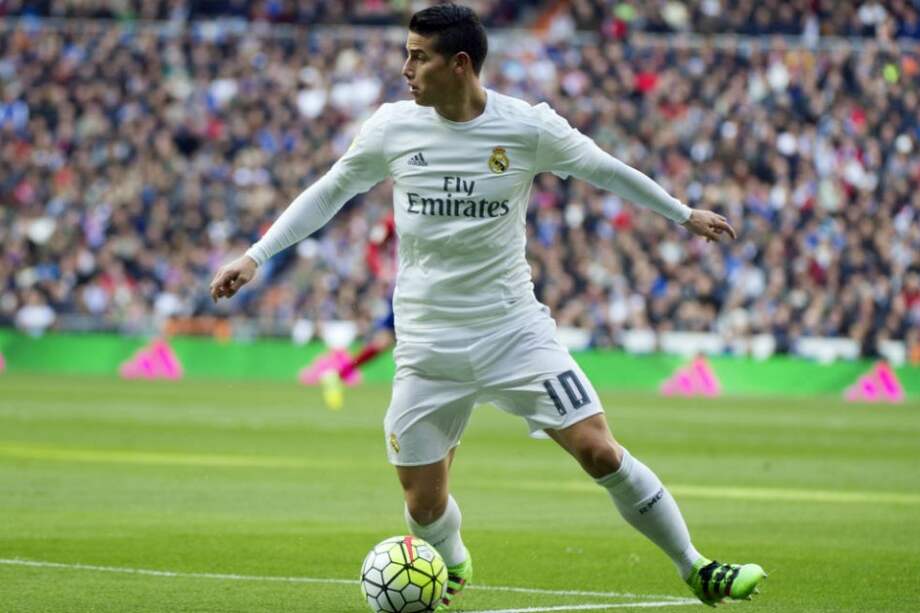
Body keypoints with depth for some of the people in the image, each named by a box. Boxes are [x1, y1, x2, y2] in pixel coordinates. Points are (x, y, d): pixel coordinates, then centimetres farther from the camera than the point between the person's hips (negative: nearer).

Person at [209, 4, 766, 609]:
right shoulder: (393, 127, -5)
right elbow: (330, 192, 10)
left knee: (598, 450, -13)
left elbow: (604, 169, 8)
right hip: (428, 346, 2)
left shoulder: (528, 127, -9)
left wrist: (684, 214, 19)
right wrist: (255, 256, 5)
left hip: (515, 328, -1)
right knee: (424, 503, 3)